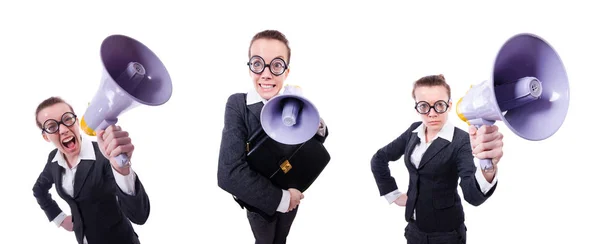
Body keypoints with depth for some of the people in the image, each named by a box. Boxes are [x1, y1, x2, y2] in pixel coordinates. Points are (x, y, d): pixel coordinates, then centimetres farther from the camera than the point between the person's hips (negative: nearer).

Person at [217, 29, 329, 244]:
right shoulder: (238, 105, -25)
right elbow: (229, 174, -33)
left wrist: (318, 126, -23)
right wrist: (280, 198, -27)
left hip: (292, 196, 3)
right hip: (259, 202, -3)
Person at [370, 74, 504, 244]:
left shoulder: (461, 141, -19)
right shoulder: (414, 131, -2)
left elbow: (473, 195, -35)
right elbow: (379, 159, 14)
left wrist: (487, 167, -56)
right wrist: (393, 195, 5)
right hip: (415, 227, 5)